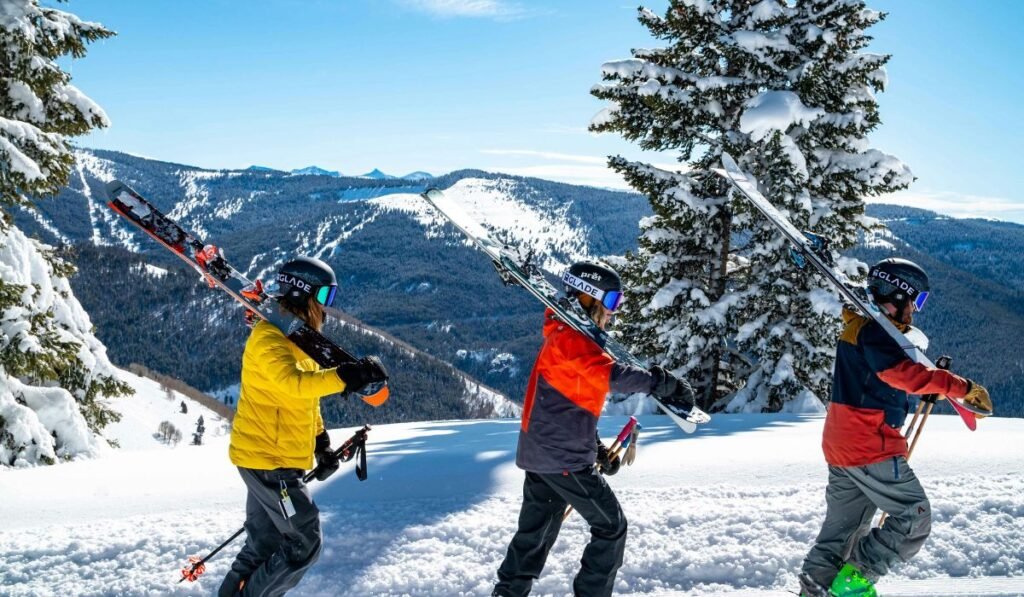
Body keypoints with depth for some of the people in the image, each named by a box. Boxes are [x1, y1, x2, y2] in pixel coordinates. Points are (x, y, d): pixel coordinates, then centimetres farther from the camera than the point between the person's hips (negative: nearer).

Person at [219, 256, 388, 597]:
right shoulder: (269, 338, -18)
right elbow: (294, 384, -38)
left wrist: (322, 443, 20)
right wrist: (349, 375, -46)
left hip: (276, 459, 10)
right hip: (265, 458, -10)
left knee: (265, 543, 18)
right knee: (305, 543, -5)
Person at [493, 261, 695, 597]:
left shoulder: (572, 337, 18)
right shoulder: (570, 336, -14)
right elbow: (609, 375, -32)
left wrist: (597, 448, 19)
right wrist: (661, 383, -32)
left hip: (541, 453, 10)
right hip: (562, 457, -10)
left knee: (536, 531, 18)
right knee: (611, 526, 0)